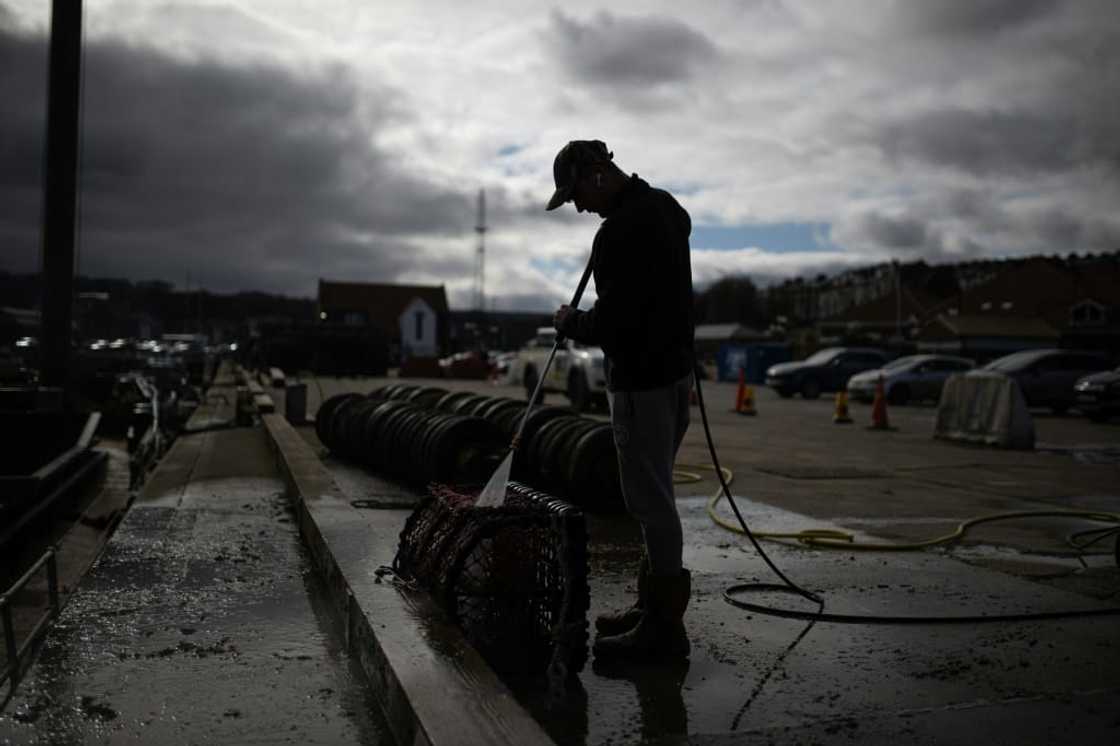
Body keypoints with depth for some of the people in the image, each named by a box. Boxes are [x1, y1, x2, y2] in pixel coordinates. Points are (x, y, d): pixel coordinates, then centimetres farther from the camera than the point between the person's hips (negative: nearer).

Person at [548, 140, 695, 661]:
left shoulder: (621, 231, -20)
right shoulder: (665, 207, 12)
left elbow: (613, 321, -24)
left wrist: (570, 323, -5)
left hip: (642, 382, -11)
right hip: (673, 368, 11)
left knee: (650, 500, -5)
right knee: (654, 496, 16)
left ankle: (664, 627, 3)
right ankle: (655, 605, 26)